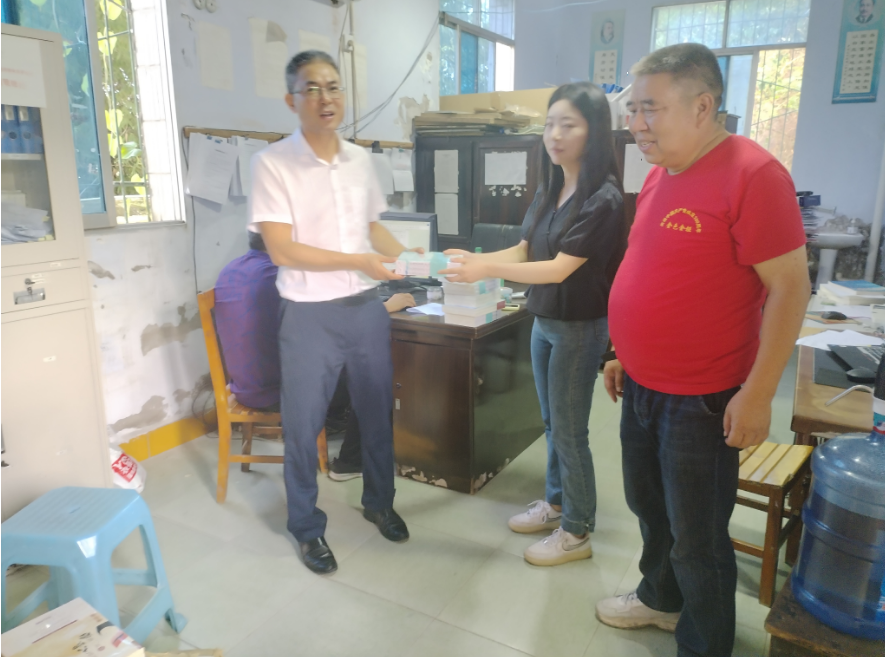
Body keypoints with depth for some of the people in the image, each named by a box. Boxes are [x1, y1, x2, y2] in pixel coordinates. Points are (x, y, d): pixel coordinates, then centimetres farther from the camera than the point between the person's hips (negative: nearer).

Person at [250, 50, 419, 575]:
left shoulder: (360, 159, 5)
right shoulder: (273, 163, -11)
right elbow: (281, 249, -16)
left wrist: (404, 254, -1)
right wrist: (356, 261, -22)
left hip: (366, 307, 5)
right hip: (310, 314, -4)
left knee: (378, 411, 16)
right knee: (303, 425, 7)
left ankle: (379, 502, 39)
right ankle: (308, 528, 28)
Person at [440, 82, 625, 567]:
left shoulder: (603, 199, -19)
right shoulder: (550, 189, 4)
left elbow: (559, 269, -23)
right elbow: (524, 250, 8)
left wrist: (488, 270, -29)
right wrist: (473, 259, -7)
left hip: (580, 327, -7)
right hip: (544, 321, 8)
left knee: (569, 430, 4)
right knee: (552, 422, 19)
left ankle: (577, 532, 22)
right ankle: (556, 502, 39)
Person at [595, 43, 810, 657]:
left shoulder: (752, 174, -18)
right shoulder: (660, 175, 7)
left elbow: (789, 286, -18)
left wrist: (757, 394, -19)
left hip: (702, 400, -8)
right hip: (643, 387, 8)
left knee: (696, 538, 8)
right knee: (649, 506, 23)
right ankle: (660, 597, 47)